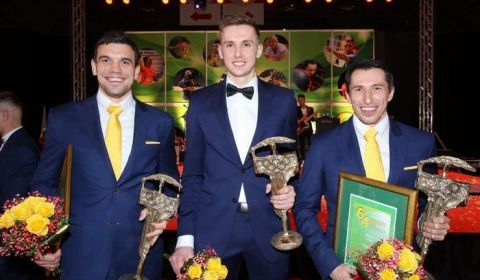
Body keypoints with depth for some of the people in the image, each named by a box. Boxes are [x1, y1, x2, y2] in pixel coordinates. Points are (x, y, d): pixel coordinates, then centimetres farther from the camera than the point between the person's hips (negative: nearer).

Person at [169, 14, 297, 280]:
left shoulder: (283, 100, 2)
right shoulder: (200, 101, 2)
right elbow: (192, 175, 2)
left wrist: (290, 190, -11)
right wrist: (185, 238, -3)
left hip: (268, 230, 0)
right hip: (212, 231, 0)